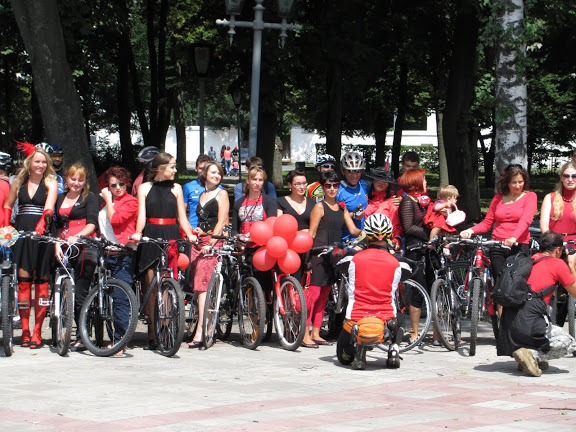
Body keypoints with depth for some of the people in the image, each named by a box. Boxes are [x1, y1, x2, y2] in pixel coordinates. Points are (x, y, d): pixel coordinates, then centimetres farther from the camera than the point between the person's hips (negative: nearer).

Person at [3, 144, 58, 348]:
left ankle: (37, 331, 3)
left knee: (41, 280, -1)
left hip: (42, 234, -2)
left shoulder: (50, 182, 1)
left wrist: (41, 224, -32)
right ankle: (25, 330, 2)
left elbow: (49, 206, -15)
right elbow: (7, 206, 20)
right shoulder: (19, 182, 11)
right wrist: (5, 227, 6)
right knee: (23, 278, -3)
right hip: (22, 232, 2)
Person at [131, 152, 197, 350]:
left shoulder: (176, 188, 13)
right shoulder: (145, 188, 10)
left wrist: (190, 235, -6)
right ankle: (152, 335, 0)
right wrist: (138, 233, -16)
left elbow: (182, 217, 11)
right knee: (151, 287, -3)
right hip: (150, 239, 0)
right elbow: (141, 215, 2)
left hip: (171, 237, 0)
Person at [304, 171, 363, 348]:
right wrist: (309, 256, -13)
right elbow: (311, 233, -6)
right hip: (319, 253, -7)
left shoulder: (342, 208, 16)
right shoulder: (319, 207, -4)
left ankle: (316, 334, 15)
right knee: (313, 292, -11)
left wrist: (364, 232, -11)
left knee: (324, 295, 9)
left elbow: (353, 230, 10)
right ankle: (305, 335, -10)